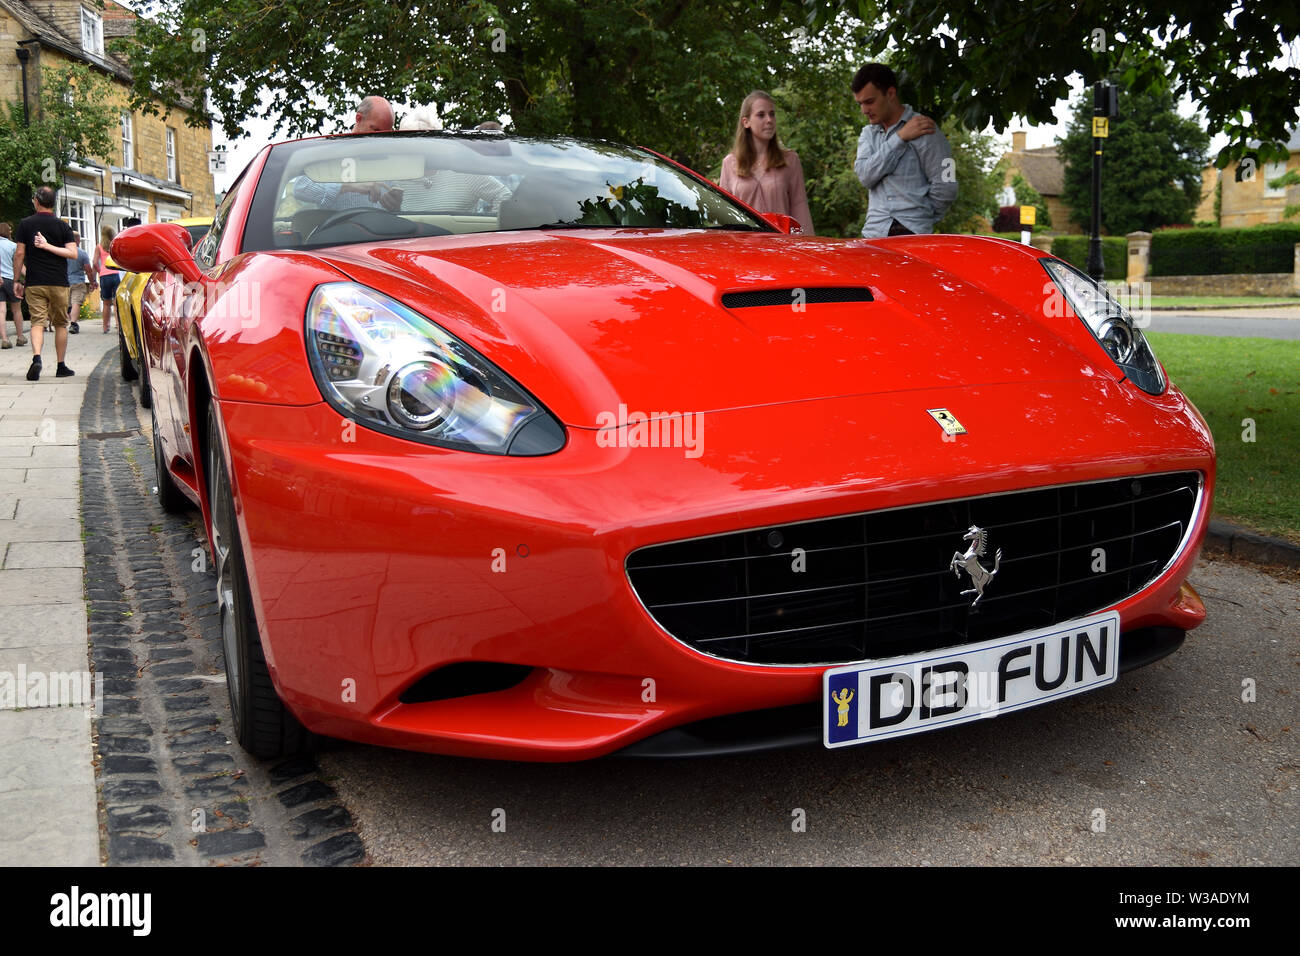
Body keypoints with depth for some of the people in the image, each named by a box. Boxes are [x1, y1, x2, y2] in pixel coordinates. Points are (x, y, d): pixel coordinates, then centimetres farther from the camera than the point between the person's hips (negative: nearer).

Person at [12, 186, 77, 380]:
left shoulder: (25, 224, 1)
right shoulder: (63, 226, 2)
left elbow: (19, 253, -1)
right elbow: (73, 253, -9)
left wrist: (16, 280, 6)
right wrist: (48, 246, -6)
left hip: (34, 283, 0)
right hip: (59, 283, 0)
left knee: (37, 322, -2)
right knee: (60, 324, 11)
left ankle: (36, 358, -26)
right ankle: (61, 367, 15)